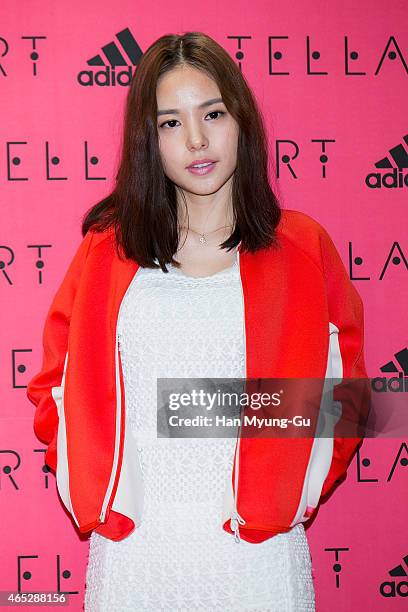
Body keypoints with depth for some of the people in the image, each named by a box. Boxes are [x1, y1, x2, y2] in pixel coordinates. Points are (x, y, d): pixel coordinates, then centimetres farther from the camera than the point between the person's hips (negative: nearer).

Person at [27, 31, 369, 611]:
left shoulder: (302, 248, 0)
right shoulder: (108, 249, 2)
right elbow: (56, 384, 7)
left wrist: (288, 494, -6)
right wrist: (93, 491, -3)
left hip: (257, 548, 0)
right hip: (130, 549, 1)